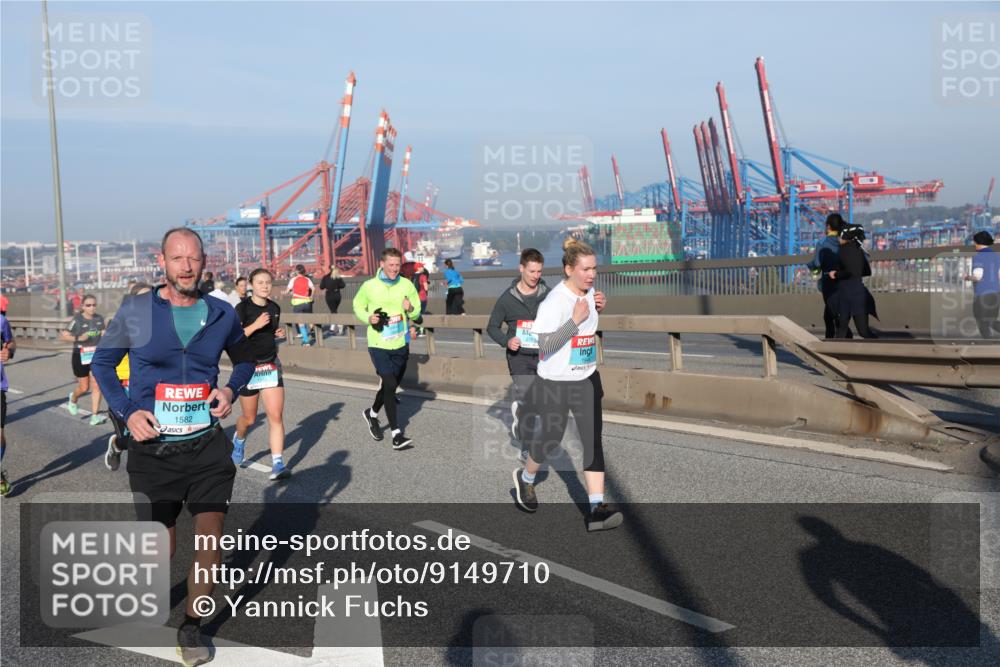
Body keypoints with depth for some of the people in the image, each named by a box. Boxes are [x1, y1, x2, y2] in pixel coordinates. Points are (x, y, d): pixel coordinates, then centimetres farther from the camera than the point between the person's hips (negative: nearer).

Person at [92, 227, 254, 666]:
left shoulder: (221, 315, 0)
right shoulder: (135, 312, -6)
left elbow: (243, 358, 17)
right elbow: (102, 361, 7)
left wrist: (232, 389, -3)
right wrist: (126, 411, -6)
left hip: (208, 445, 1)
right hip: (153, 448, -1)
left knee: (211, 537, -2)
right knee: (162, 546, 10)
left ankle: (192, 626, 21)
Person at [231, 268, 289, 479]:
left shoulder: (275, 308, 5)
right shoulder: (243, 308, -10)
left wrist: (279, 334, 1)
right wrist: (255, 325, -26)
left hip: (271, 367, 3)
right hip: (248, 367, -3)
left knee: (276, 416, -7)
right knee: (249, 418, 11)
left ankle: (278, 464, -6)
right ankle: (239, 439, 45)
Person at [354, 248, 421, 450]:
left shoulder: (406, 285, -1)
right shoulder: (369, 286, -7)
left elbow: (416, 313, 7)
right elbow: (358, 306, 8)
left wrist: (410, 309, -16)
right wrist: (368, 318, -11)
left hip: (401, 344, 4)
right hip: (379, 344, -4)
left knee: (390, 385, 17)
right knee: (389, 384, -16)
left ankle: (372, 414, 45)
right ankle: (396, 434, -12)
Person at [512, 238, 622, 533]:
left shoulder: (592, 293, 4)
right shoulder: (555, 301, -21)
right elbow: (545, 346, -26)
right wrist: (576, 319, -30)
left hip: (587, 379, 6)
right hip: (556, 381, -6)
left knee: (593, 439, -2)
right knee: (551, 437, 10)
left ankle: (596, 508, 0)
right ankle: (525, 478, 40)